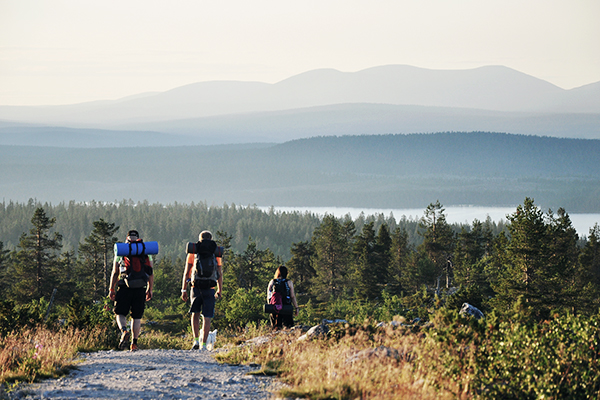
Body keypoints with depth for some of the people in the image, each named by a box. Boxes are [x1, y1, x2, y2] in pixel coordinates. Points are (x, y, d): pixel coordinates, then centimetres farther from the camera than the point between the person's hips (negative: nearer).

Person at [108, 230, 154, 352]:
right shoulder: (147, 253, 12)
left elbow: (115, 273, 6)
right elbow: (151, 274, 11)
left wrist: (111, 289, 11)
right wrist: (150, 290, 18)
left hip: (125, 287, -1)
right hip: (140, 289, 2)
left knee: (120, 314, 8)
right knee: (137, 317, 10)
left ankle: (124, 331, -21)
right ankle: (134, 343, 7)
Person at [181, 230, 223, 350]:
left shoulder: (193, 252, 5)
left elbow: (186, 272, 4)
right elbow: (220, 274, 9)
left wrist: (184, 290, 8)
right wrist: (220, 291, 17)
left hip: (196, 287, 1)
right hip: (210, 289, -1)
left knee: (195, 314, 19)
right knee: (207, 318, 3)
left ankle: (196, 340, 7)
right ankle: (203, 344, -3)